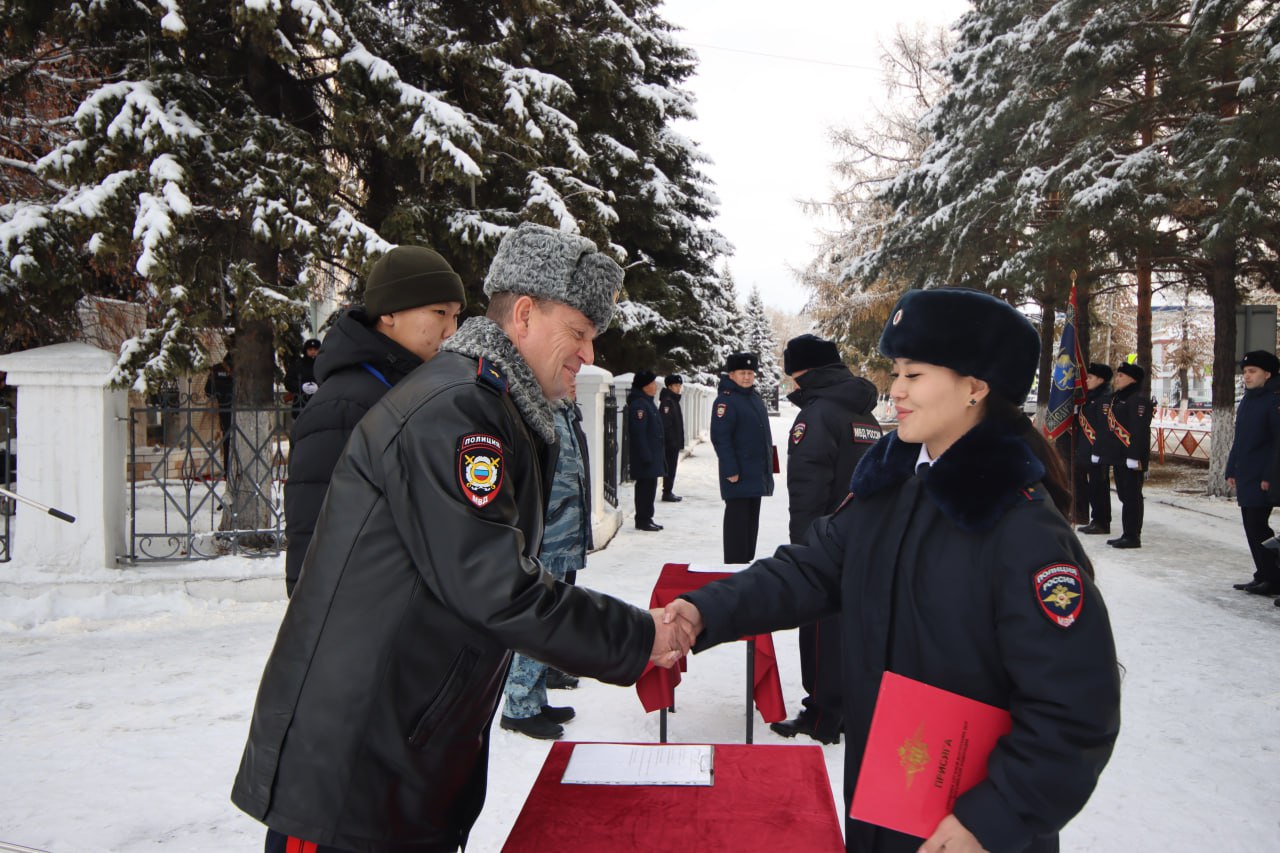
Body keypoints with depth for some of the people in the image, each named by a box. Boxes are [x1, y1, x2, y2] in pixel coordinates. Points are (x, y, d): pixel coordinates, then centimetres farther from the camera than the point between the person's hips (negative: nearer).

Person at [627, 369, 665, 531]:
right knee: (645, 487, -4)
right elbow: (638, 434, -22)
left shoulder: (648, 403, 16)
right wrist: (646, 456, -23)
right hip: (645, 456, -10)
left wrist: (659, 456, 21)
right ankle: (643, 520, 2)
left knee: (649, 487, 13)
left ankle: (646, 518, 21)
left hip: (652, 456, 10)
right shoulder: (638, 405, -16)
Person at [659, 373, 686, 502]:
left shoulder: (674, 400, 16)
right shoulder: (667, 401, -15)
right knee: (670, 468, -5)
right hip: (670, 442, -10)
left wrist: (679, 442, 19)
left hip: (674, 442, 10)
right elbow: (665, 423, -21)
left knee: (671, 467, 13)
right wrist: (666, 441, -24)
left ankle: (668, 492, 19)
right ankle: (667, 493, 0)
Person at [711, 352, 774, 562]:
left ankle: (747, 560, 25)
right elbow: (720, 438, -18)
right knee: (737, 519, -4)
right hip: (738, 474, -9)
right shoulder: (725, 400, -13)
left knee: (752, 518, 15)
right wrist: (730, 470, -22)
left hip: (757, 472, 9)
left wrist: (767, 465, 19)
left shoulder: (756, 399, 15)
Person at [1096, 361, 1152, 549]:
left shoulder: (1138, 401, -12)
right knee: (1124, 496, 13)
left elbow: (1140, 431, -20)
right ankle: (1127, 535, 19)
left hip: (1130, 459, -10)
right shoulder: (1116, 398, 18)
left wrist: (1135, 457, -25)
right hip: (1118, 457, 10)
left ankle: (1133, 536, -1)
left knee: (1132, 496, -5)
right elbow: (1109, 427, 21)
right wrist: (1102, 452, 19)